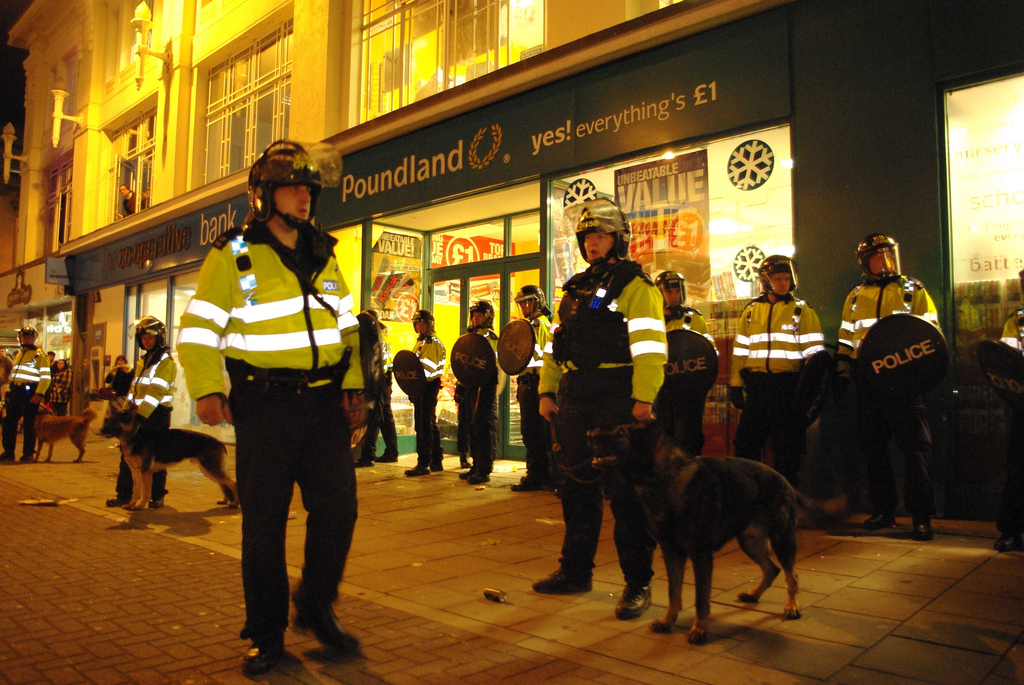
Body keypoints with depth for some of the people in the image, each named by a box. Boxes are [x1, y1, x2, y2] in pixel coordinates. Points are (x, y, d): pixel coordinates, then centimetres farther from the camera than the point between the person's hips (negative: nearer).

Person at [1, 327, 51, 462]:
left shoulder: (40, 355, -3)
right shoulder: (18, 355, 20)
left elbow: (45, 376, -10)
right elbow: (13, 374, 24)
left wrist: (39, 394, -19)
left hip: (30, 393, -7)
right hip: (16, 392, 7)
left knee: (29, 424, -2)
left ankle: (28, 453, 5)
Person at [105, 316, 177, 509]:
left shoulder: (166, 362, -9)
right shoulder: (142, 361, 18)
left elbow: (156, 391, -19)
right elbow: (134, 389, 21)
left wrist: (141, 414, -27)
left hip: (157, 415, -8)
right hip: (139, 414, 8)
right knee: (128, 455, 7)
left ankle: (157, 496, 10)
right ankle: (123, 494, 14)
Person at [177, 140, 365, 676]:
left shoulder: (323, 255, 14)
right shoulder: (232, 256, 0)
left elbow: (346, 325, 19)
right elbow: (197, 330, -1)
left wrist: (353, 383, 8)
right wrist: (206, 390, -14)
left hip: (324, 401, 4)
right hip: (264, 405, -4)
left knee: (338, 507, 0)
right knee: (263, 521, 4)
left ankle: (316, 608, 24)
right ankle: (266, 635, 20)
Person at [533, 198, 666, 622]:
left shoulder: (635, 285, -2)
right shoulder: (575, 289, 20)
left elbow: (649, 346, -12)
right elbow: (555, 345, 20)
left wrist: (643, 399, -21)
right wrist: (547, 392, 12)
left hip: (617, 399, -7)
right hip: (575, 400, 7)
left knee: (625, 491, -2)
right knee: (578, 486, 13)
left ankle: (638, 583, 9)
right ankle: (575, 571, 25)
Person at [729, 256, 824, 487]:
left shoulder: (801, 310, 4)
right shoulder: (751, 311, 12)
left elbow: (813, 351, -2)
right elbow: (740, 350, 11)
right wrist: (735, 384, 6)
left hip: (788, 387, -2)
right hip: (756, 387, 3)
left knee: (788, 447, 4)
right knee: (745, 443, 7)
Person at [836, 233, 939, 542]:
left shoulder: (913, 291, 9)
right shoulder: (855, 297, 16)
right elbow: (846, 339, 16)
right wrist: (842, 376, 9)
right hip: (867, 380, 3)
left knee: (914, 446, -5)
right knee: (873, 446, 7)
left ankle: (921, 515, 2)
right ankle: (882, 510, 16)